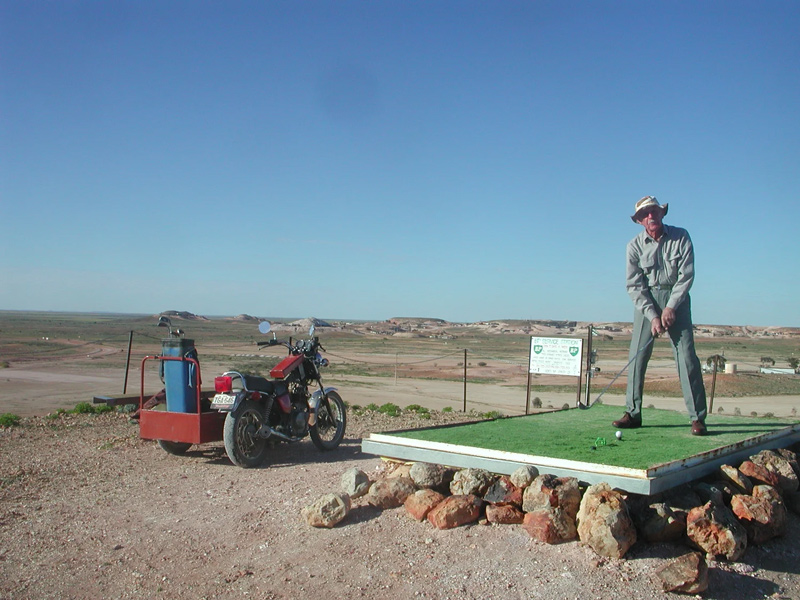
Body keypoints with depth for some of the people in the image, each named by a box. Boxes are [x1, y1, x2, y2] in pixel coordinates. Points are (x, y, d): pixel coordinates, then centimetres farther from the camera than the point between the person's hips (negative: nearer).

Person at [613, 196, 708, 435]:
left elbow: (686, 275, -6)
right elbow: (634, 286, -6)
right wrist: (653, 316, -14)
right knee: (637, 355, -4)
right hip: (646, 300, 1)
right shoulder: (635, 245, -4)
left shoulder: (681, 237, -5)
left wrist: (670, 308, -13)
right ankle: (633, 413, 4)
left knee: (686, 355, -8)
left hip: (676, 298, -1)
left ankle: (697, 417, -3)